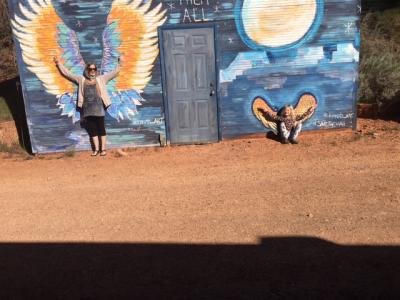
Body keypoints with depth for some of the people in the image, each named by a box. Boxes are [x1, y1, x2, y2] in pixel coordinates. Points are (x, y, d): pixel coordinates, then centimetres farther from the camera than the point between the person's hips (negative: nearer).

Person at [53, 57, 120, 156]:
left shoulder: (101, 79, 8)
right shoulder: (81, 79, 12)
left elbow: (115, 72, 9)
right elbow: (67, 73, 15)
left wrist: (119, 62, 1)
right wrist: (58, 63, 13)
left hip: (98, 108, -2)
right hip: (87, 108, 2)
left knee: (101, 128, -1)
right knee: (92, 129, 4)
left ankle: (103, 149, 4)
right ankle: (96, 149, 10)